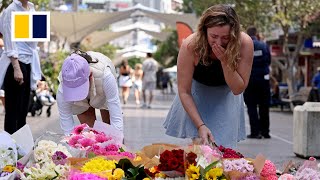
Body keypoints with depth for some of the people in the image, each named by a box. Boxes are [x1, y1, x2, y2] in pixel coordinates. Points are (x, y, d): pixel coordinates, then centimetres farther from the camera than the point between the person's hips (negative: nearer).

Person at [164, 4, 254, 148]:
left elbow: (238, 89, -23)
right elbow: (184, 91, -24)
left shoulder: (244, 43, -31)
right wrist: (200, 125, -32)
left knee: (223, 146, -6)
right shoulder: (190, 46, -33)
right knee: (199, 142, -12)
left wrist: (225, 61, -38)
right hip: (197, 94, -1)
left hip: (226, 96, 1)